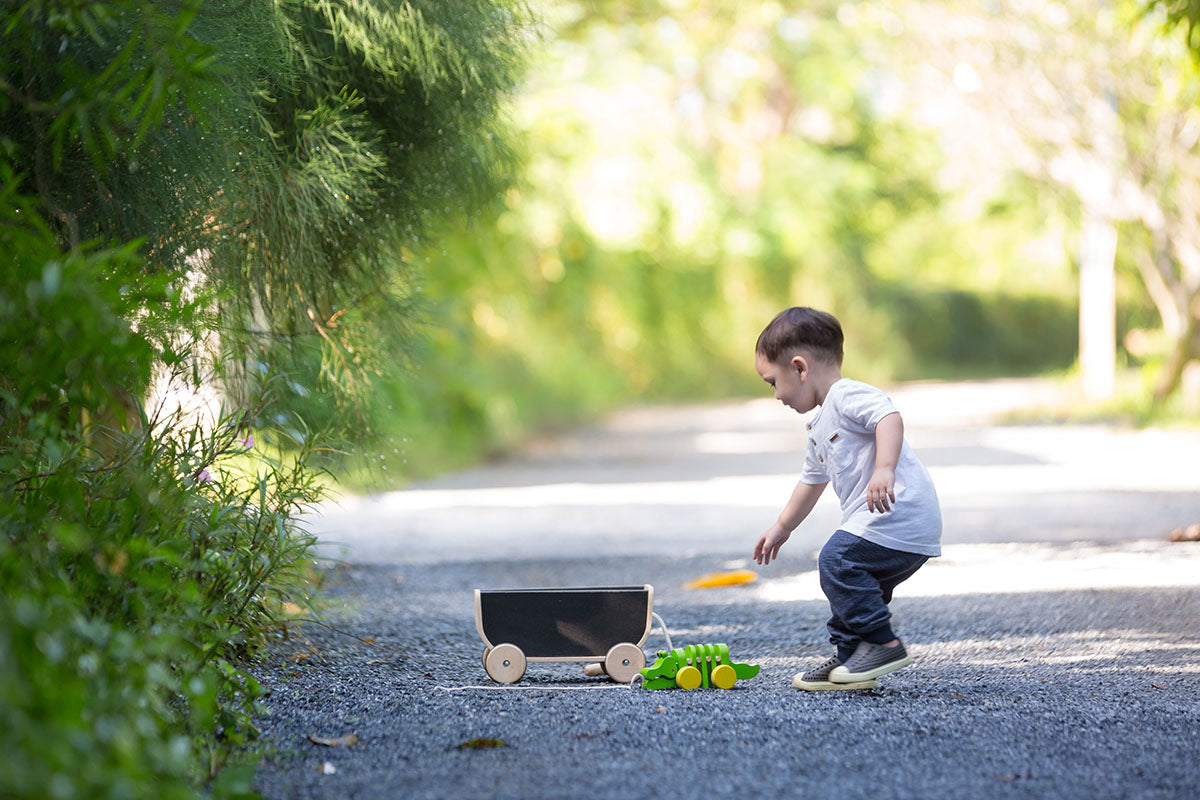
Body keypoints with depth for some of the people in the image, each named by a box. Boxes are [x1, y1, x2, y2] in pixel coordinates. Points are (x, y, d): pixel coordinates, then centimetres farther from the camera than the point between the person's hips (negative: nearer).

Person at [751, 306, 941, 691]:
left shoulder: (847, 395, -7)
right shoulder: (819, 429, 26)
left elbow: (890, 417, -27)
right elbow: (812, 481, 40)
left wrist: (884, 469, -40)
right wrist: (781, 528, 49)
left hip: (901, 512, -11)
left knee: (837, 560, -16)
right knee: (853, 578, 13)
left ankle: (882, 643, -14)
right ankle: (850, 658, 20)